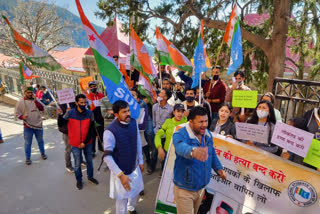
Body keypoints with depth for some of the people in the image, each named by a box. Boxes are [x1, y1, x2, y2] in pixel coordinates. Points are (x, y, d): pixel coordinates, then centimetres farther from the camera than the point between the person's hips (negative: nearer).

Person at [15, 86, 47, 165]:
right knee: (28, 143, 6)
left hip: (38, 125, 2)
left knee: (40, 140, 17)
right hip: (28, 126, -2)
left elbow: (42, 108, -10)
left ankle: (43, 153, 35)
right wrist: (22, 117, -23)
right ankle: (28, 158, 20)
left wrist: (35, 100, -18)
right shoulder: (21, 102, -5)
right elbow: (17, 113, -2)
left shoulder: (36, 100, 2)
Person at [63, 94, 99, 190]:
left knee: (89, 160, 18)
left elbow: (91, 130, -8)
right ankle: (79, 180, 35)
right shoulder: (70, 113, -14)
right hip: (75, 144, -2)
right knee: (77, 163, 10)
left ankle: (90, 176, 42)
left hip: (87, 143, 2)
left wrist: (85, 142, -12)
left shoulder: (89, 113, -11)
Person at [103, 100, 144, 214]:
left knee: (136, 190, 26)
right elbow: (107, 157, -23)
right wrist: (121, 175, -24)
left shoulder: (133, 122, -9)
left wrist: (140, 161, 9)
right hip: (120, 171, -6)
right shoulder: (110, 131, -26)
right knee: (122, 198, 10)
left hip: (135, 167, 6)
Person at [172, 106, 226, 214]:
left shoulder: (207, 134, -3)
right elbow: (181, 147, -48)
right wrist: (193, 151, -70)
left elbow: (212, 153, 12)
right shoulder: (180, 135, -25)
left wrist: (218, 168, -3)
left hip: (202, 187, 7)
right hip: (185, 189, -6)